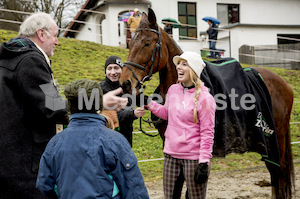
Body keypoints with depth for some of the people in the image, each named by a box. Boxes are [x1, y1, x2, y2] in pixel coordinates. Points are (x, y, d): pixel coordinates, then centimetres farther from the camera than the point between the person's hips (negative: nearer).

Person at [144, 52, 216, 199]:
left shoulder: (204, 98, -14)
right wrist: (148, 103, 10)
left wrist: (204, 162, -17)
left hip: (193, 157, -6)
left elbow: (207, 133, -13)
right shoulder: (173, 89, 4)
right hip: (171, 154, 6)